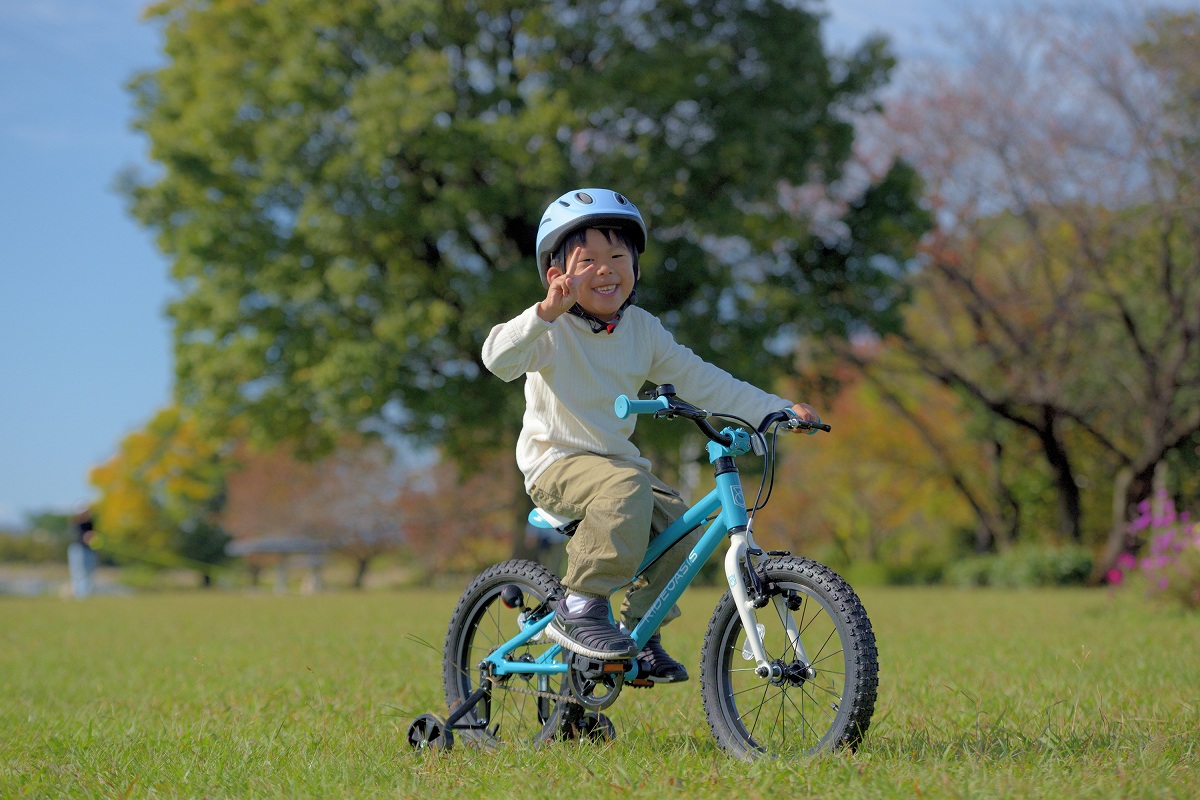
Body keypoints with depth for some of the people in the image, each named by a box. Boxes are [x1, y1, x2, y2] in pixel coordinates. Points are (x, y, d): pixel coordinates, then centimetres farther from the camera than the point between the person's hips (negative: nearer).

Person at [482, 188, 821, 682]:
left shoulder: (643, 330, 5)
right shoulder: (552, 329, -13)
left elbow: (698, 380, 5)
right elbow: (499, 359, -31)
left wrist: (778, 410, -1)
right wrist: (546, 312, -47)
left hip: (614, 459, 6)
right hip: (555, 462, -6)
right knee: (626, 483, -34)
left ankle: (640, 634, 6)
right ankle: (580, 608, -26)